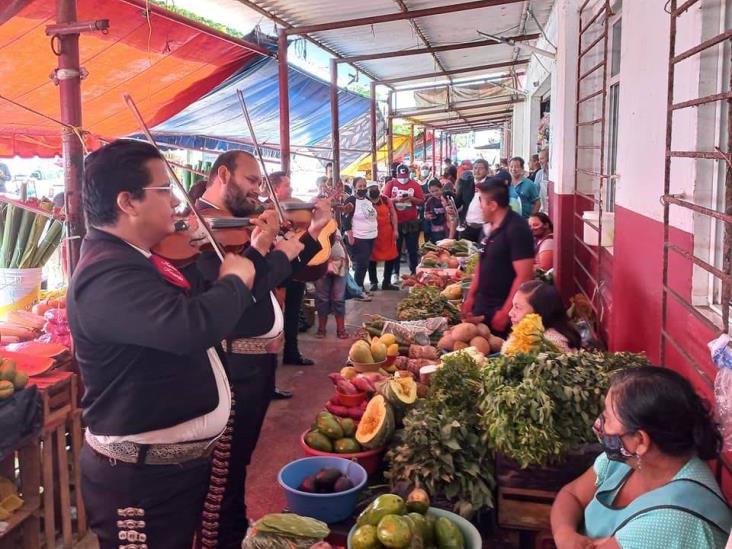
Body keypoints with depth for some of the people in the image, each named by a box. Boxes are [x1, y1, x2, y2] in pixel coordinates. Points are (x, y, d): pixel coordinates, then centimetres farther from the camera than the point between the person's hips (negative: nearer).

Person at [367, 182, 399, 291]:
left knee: (391, 257, 5)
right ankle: (374, 282, 19)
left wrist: (395, 230, 2)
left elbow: (393, 214, 7)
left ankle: (387, 282, 18)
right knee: (372, 259, 5)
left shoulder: (386, 200, 3)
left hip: (387, 233, 3)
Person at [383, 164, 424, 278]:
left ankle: (414, 272, 16)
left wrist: (411, 198, -16)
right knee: (396, 248, 7)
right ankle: (395, 273, 15)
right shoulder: (390, 184, 2)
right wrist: (395, 199, -17)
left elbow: (421, 201, 1)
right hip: (395, 221, 0)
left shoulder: (415, 184, 2)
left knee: (412, 248, 6)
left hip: (411, 222, 0)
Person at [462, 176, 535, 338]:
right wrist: (471, 296, 15)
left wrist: (505, 312, -21)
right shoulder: (491, 227, 7)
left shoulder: (516, 229, -19)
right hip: (482, 305, 8)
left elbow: (524, 277, -22)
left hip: (501, 310, -8)